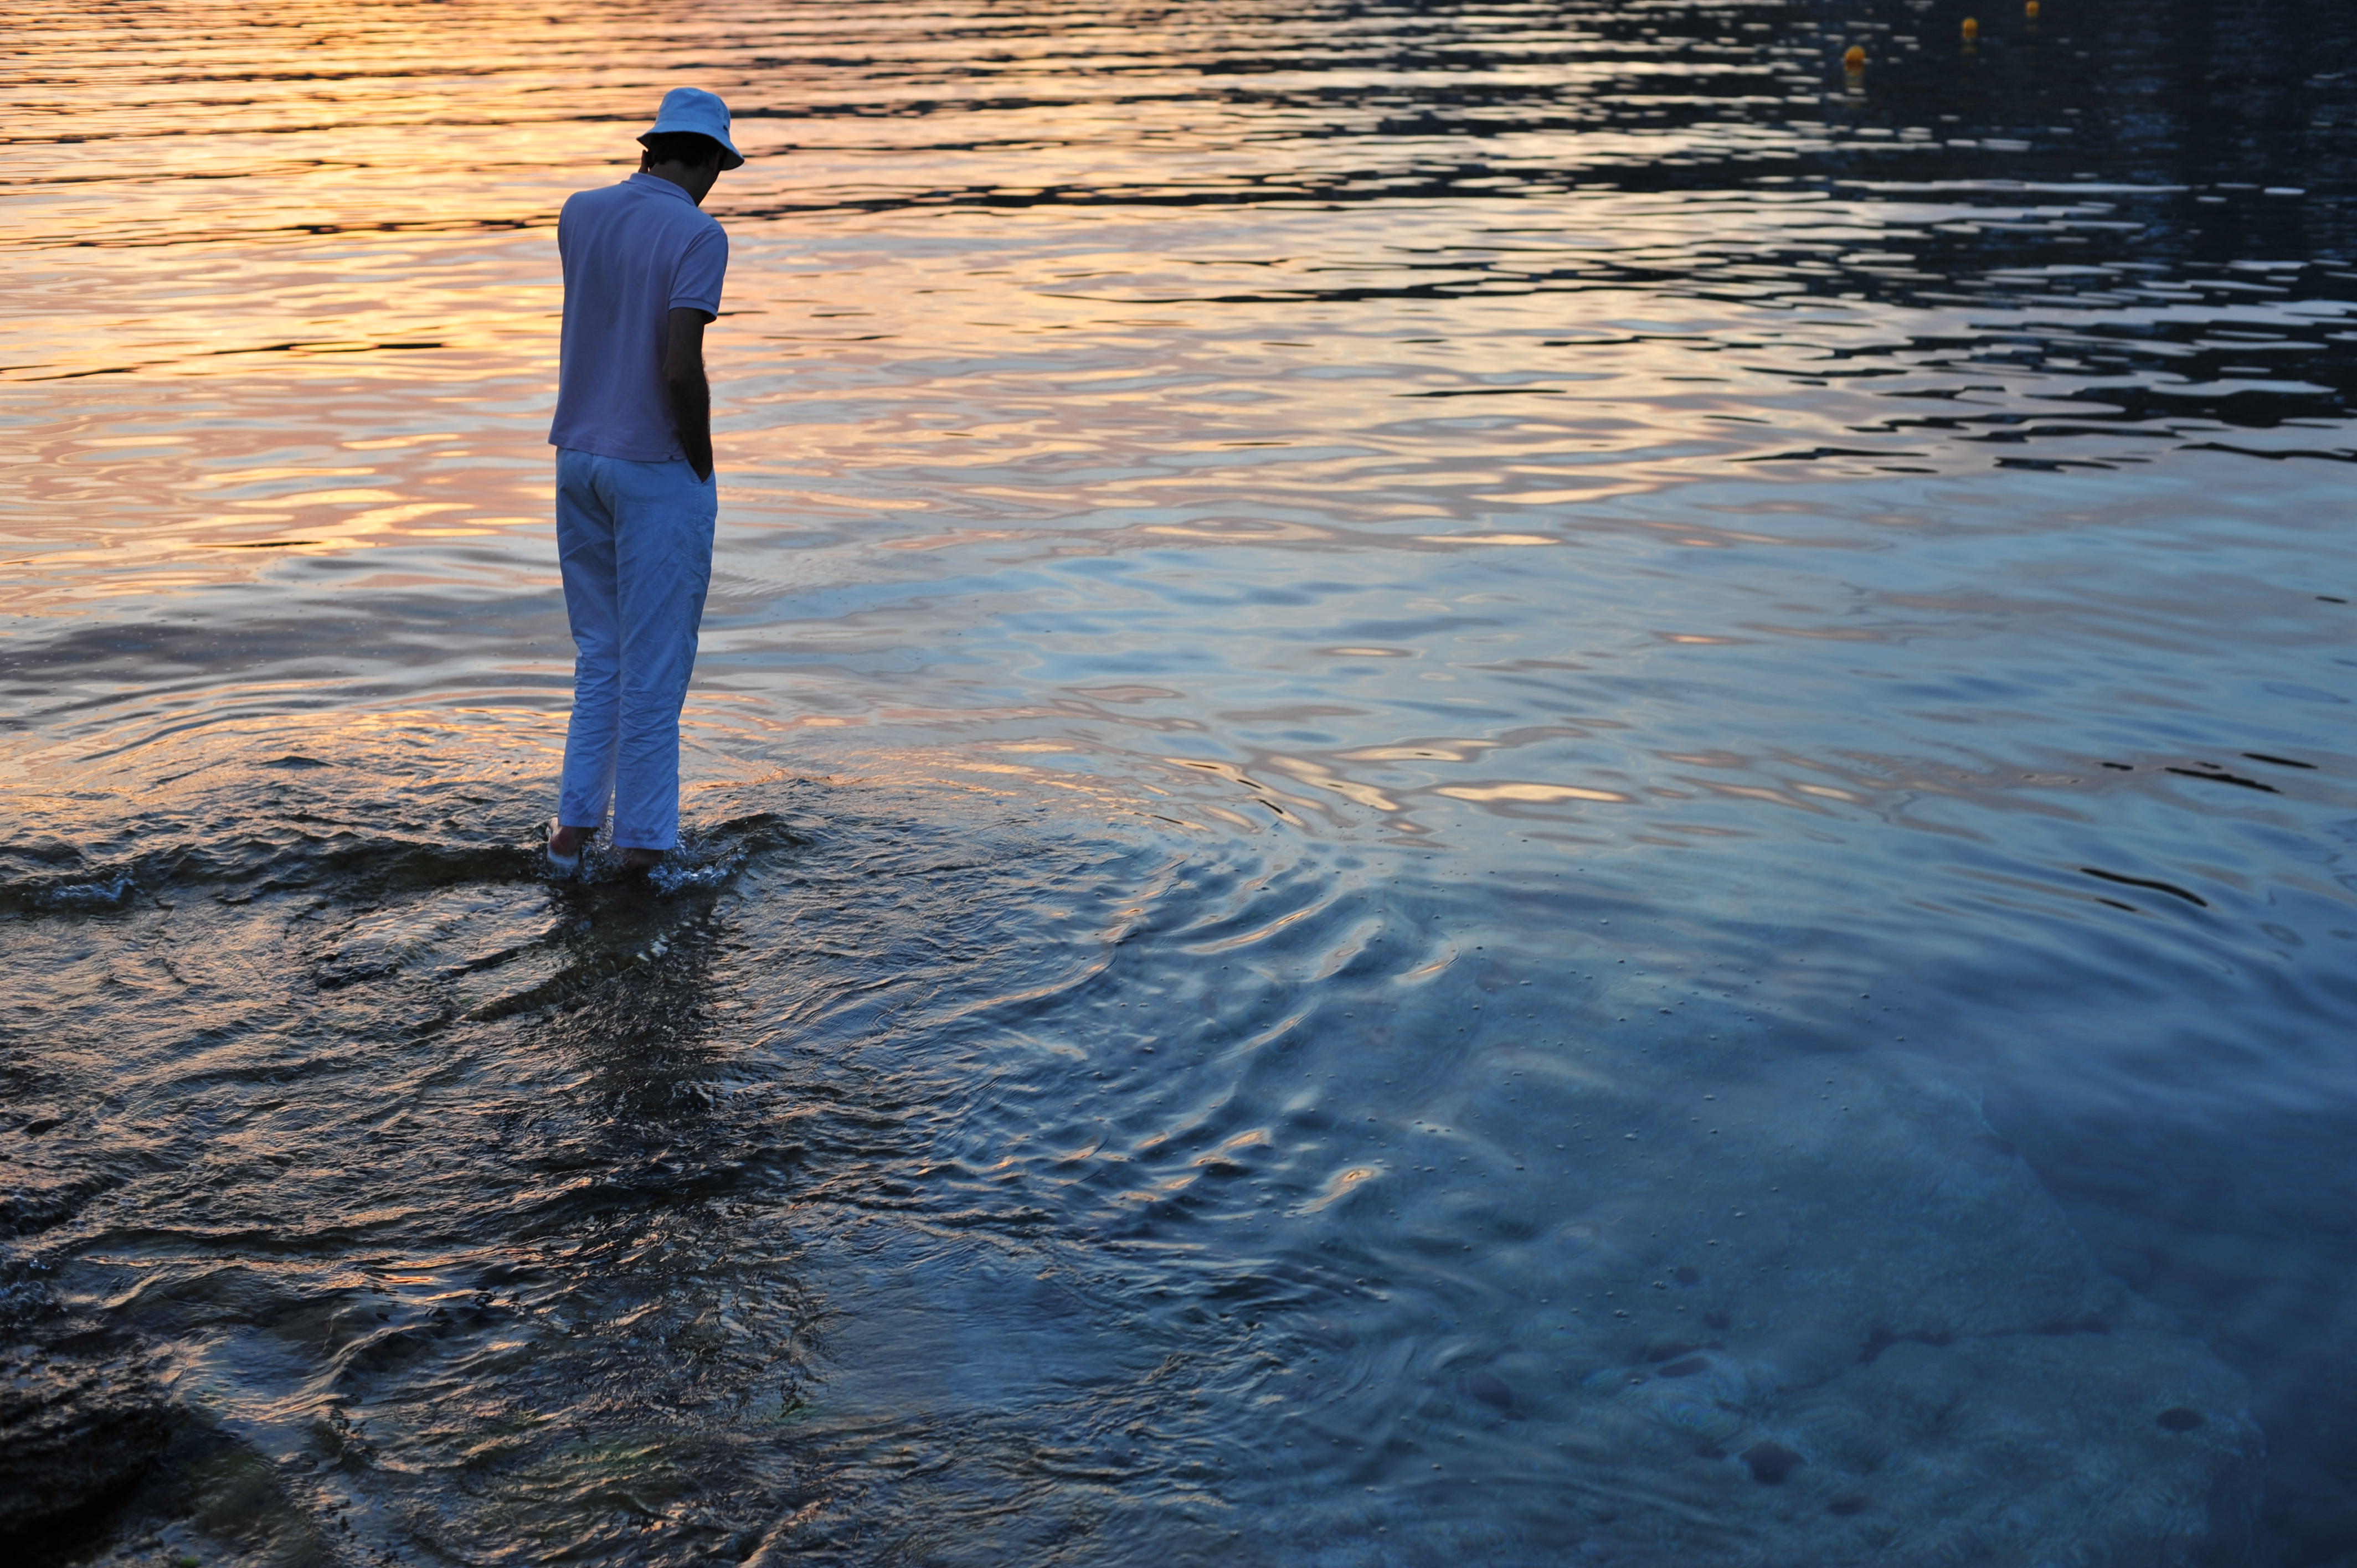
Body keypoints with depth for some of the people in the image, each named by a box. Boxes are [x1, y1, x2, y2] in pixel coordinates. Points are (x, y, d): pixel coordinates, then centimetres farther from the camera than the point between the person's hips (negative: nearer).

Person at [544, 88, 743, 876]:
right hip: (658, 470, -7)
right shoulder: (698, 235, -14)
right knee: (654, 667, 2)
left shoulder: (579, 214, 6)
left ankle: (574, 826, 16)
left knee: (598, 656, 18)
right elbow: (681, 369, -22)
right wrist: (702, 467, -8)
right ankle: (643, 844, 9)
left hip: (578, 456, 7)